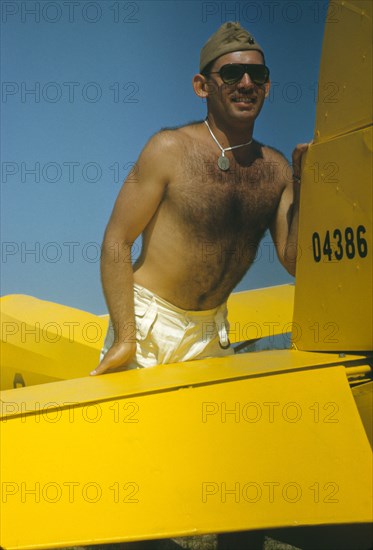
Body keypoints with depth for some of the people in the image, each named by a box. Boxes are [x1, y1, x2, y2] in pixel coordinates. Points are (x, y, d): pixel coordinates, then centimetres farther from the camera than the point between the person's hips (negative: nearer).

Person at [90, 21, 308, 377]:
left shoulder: (275, 168, 1)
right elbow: (117, 241, -13)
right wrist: (124, 338, -19)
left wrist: (303, 185, -11)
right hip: (148, 322, -4)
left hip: (212, 332, 5)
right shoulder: (171, 149, -12)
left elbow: (295, 262, 0)